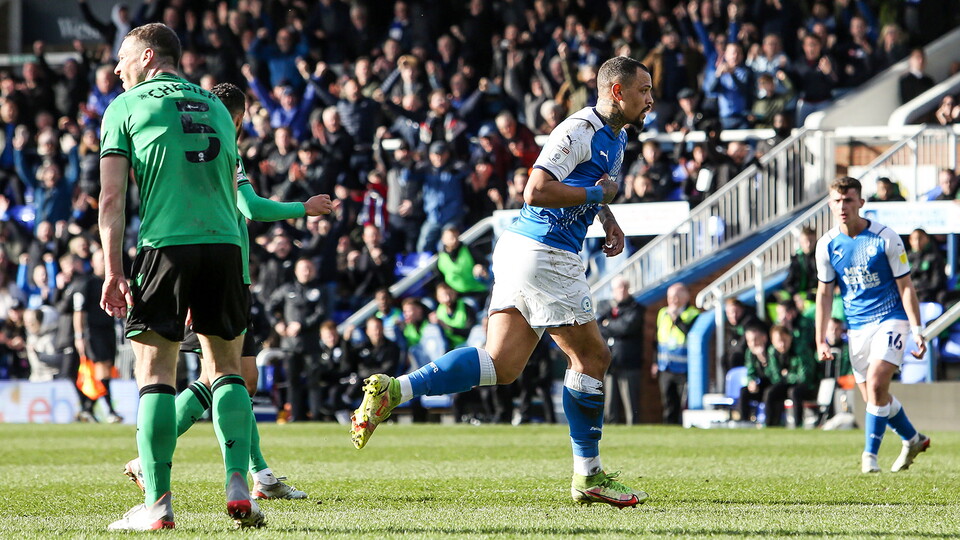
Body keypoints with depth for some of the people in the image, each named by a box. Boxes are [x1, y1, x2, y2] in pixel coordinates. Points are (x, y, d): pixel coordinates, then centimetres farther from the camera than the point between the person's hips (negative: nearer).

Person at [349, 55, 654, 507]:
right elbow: (537, 191, -23)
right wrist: (597, 193, -14)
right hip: (545, 255, -10)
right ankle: (588, 476, 7)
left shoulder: (616, 138, 18)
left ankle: (393, 390, -11)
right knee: (592, 356, 0)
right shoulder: (580, 130, -13)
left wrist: (608, 219, 21)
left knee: (501, 365, 0)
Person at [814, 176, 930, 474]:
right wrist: (820, 340, 2)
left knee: (876, 385, -20)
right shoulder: (827, 245, -1)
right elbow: (824, 293, 7)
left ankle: (870, 455, -10)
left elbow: (906, 287, -7)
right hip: (857, 326, 5)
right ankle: (913, 439, 31)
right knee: (874, 395, 7)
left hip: (890, 319, -5)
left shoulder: (885, 238, -12)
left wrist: (917, 332, -11)